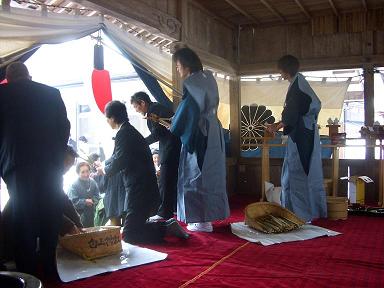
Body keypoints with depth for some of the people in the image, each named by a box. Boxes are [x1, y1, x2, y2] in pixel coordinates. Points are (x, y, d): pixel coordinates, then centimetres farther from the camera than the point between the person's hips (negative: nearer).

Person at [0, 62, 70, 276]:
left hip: (18, 165, -1)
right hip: (51, 164, 2)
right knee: (50, 218, 10)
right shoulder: (52, 92, 7)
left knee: (23, 219, 5)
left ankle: (28, 271, 8)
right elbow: (64, 127, 6)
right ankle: (50, 268, 16)